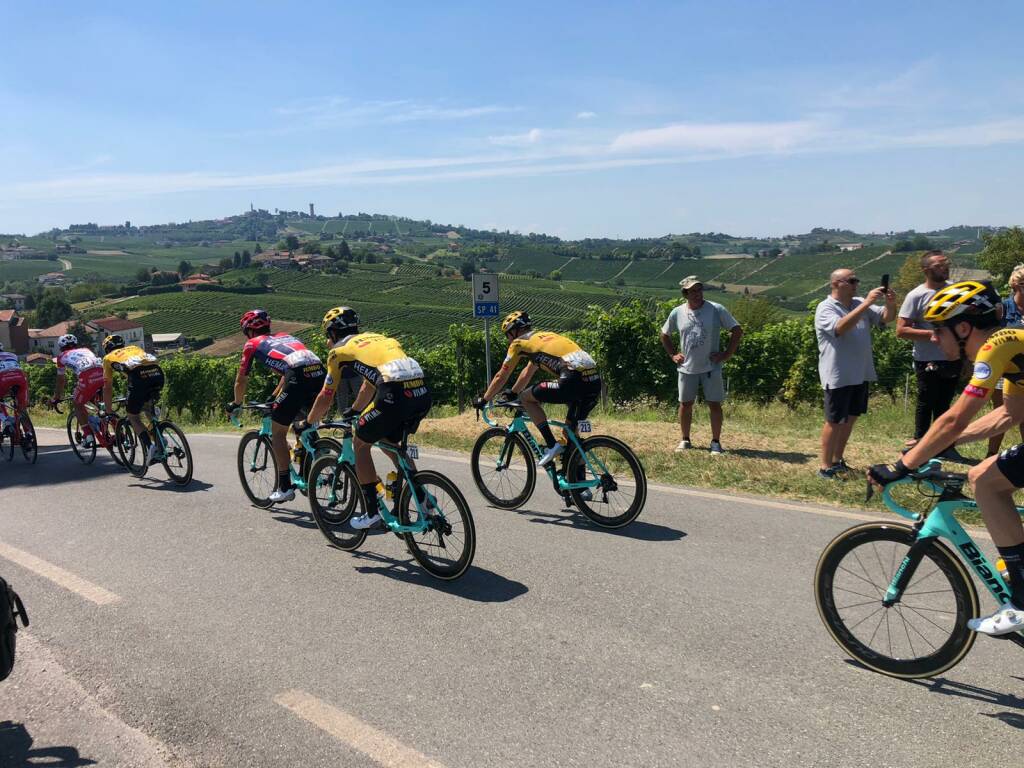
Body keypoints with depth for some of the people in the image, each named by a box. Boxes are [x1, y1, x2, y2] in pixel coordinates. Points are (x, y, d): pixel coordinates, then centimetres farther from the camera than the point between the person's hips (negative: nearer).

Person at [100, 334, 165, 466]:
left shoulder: (108, 358, 29)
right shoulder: (135, 348, 39)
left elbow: (107, 388, 31)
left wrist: (108, 411, 40)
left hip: (138, 375, -4)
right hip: (158, 372, 4)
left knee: (132, 416, 12)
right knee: (147, 403, 32)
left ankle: (149, 446, -9)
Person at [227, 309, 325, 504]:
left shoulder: (253, 344, 20)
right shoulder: (284, 336, 36)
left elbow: (241, 381, 27)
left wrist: (236, 404, 43)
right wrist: (274, 396, 59)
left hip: (299, 379, -6)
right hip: (320, 373, 6)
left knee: (278, 433, 11)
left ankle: (285, 488, 10)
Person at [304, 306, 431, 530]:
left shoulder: (339, 350, 16)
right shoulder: (376, 338, 34)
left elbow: (325, 397, 22)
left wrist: (307, 424, 37)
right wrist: (354, 411, 59)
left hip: (395, 394, -6)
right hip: (423, 394, 7)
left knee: (360, 444, 16)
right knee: (389, 441, 29)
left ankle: (372, 512, 14)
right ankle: (422, 498, 24)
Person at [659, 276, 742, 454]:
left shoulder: (716, 310, -7)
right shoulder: (677, 313, 0)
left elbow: (737, 331, -4)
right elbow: (664, 335, 16)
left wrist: (726, 354, -8)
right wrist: (673, 354, 7)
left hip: (711, 367, -2)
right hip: (687, 368, 2)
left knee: (715, 405, 0)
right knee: (685, 404, 9)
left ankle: (716, 442, 12)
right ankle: (685, 440, 23)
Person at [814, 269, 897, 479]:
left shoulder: (860, 304, 10)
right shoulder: (825, 308, -11)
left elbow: (886, 318, 5)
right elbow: (840, 327, -29)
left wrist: (890, 304, -17)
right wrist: (867, 303, -32)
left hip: (860, 374, 7)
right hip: (838, 376, -7)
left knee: (850, 418, 15)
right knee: (835, 421, -2)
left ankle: (838, 460, 29)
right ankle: (826, 467, 7)